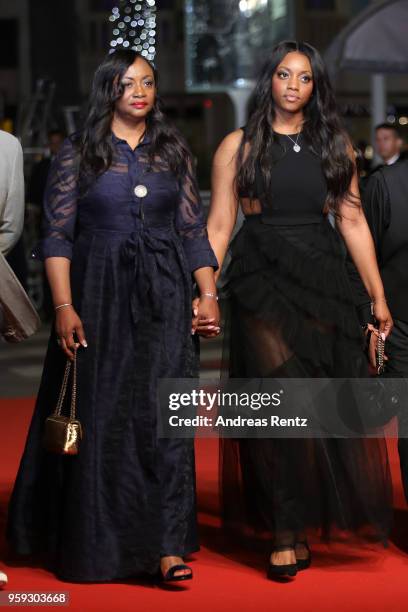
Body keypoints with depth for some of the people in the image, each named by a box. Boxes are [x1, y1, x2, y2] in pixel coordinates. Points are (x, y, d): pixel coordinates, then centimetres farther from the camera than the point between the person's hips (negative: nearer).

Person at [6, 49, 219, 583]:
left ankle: (165, 546, -5)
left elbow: (194, 230, 10)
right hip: (100, 295, -1)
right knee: (100, 416, 3)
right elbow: (58, 235, -3)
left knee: (162, 412, -5)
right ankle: (92, 540, 18)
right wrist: (64, 307, -12)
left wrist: (208, 294, 0)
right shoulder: (78, 153, 2)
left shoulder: (174, 152, 10)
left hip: (165, 297, 2)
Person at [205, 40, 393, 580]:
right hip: (262, 282, -2)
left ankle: (298, 527, 16)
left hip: (323, 283, 3)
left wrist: (378, 296, 6)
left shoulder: (334, 145, 10)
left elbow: (353, 222, 8)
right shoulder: (239, 146, 4)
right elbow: (219, 226, 1)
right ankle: (287, 535, 2)